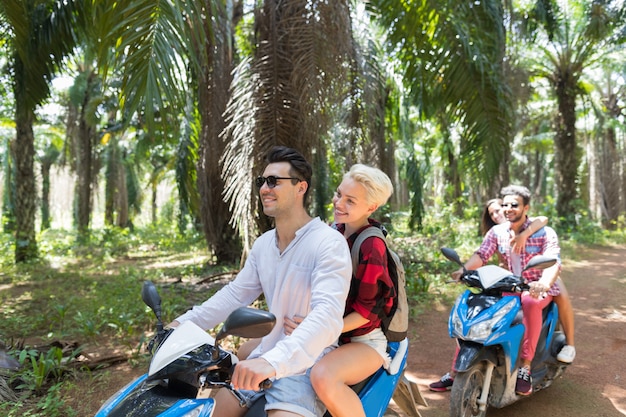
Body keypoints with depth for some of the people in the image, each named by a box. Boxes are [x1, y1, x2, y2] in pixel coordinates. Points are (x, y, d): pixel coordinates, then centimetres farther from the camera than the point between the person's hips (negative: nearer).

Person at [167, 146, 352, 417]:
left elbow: (328, 315, -30)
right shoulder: (263, 244, 8)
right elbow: (235, 294, 13)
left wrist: (273, 362, -43)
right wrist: (184, 323, 1)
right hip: (266, 356, 7)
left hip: (307, 361, -7)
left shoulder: (329, 243, -18)